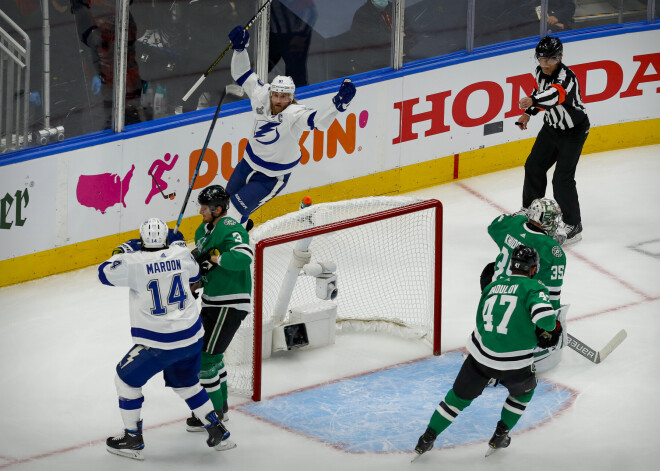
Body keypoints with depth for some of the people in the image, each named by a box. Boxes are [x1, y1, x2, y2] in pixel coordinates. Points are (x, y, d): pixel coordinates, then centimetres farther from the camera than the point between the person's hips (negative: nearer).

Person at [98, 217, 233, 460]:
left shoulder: (135, 263, -17)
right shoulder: (181, 255, -2)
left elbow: (105, 273, -3)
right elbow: (194, 274, 20)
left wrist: (124, 252, 11)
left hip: (159, 345, -5)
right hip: (192, 336, 5)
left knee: (127, 378, 15)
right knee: (185, 383, 27)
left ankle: (132, 440, 17)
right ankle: (218, 433, 26)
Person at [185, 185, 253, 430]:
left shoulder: (231, 230, -18)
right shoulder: (202, 231, 11)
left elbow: (244, 257, -36)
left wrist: (214, 257, -35)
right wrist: (195, 284, 4)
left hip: (230, 304, -10)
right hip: (212, 302, 10)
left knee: (207, 357, -9)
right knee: (212, 354, 20)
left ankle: (213, 413, 1)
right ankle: (220, 405, 35)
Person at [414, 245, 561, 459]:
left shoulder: (492, 287, 13)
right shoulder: (534, 287, -5)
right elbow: (544, 318, -22)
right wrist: (552, 325, 2)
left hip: (481, 355, 4)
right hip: (514, 364, -3)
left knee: (460, 395, 21)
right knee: (524, 390, 29)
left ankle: (428, 438, 22)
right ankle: (499, 437, 29)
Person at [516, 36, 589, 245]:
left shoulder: (566, 76, -31)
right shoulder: (541, 72, -6)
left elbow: (556, 94, -53)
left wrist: (533, 100, -70)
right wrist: (529, 113, 11)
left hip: (573, 131, -8)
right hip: (552, 126, 8)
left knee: (562, 178, -12)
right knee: (534, 166, 12)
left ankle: (573, 226, 0)